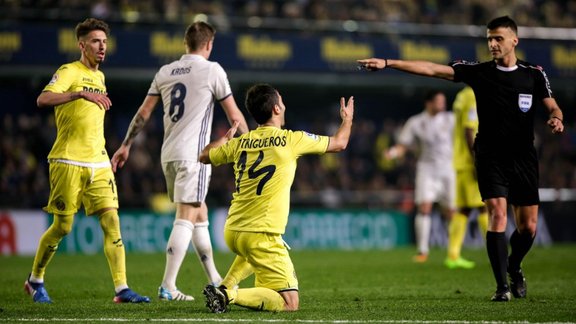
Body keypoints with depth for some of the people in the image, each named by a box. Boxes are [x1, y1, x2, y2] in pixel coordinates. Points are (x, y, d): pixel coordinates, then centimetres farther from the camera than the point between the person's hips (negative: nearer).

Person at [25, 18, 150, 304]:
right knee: (62, 226, 0)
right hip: (69, 162, -6)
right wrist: (81, 93, -34)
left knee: (111, 222, -6)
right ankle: (35, 280, 21)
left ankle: (121, 289, -9)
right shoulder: (69, 72, -7)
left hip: (98, 163, 6)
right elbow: (43, 99, -24)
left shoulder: (100, 77, 17)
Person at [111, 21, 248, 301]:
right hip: (193, 154, -6)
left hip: (169, 154, 7)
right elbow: (234, 115, 1)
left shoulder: (165, 72, 11)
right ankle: (167, 287, -16)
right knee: (186, 217, -9)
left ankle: (215, 281, 23)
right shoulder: (212, 71, -3)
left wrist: (126, 145, 21)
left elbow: (143, 113, 13)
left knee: (200, 213, 17)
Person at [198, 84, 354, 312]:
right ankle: (231, 295, -21)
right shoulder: (291, 140, -5)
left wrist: (226, 137, 43)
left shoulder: (240, 143, 8)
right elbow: (339, 143, 9)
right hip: (262, 235, -7)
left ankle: (226, 286, 20)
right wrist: (347, 119, 29)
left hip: (232, 232, 7)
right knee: (289, 303, -4)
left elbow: (204, 156, 26)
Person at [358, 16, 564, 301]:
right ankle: (502, 286, -10)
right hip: (490, 157, -2)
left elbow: (553, 107, 9)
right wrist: (387, 63, -14)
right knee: (497, 215, -17)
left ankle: (514, 268, 35)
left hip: (524, 158, 2)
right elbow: (432, 69, -7)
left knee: (528, 227, 4)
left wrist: (556, 119, -17)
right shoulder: (478, 71, -2)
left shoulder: (534, 74, 2)